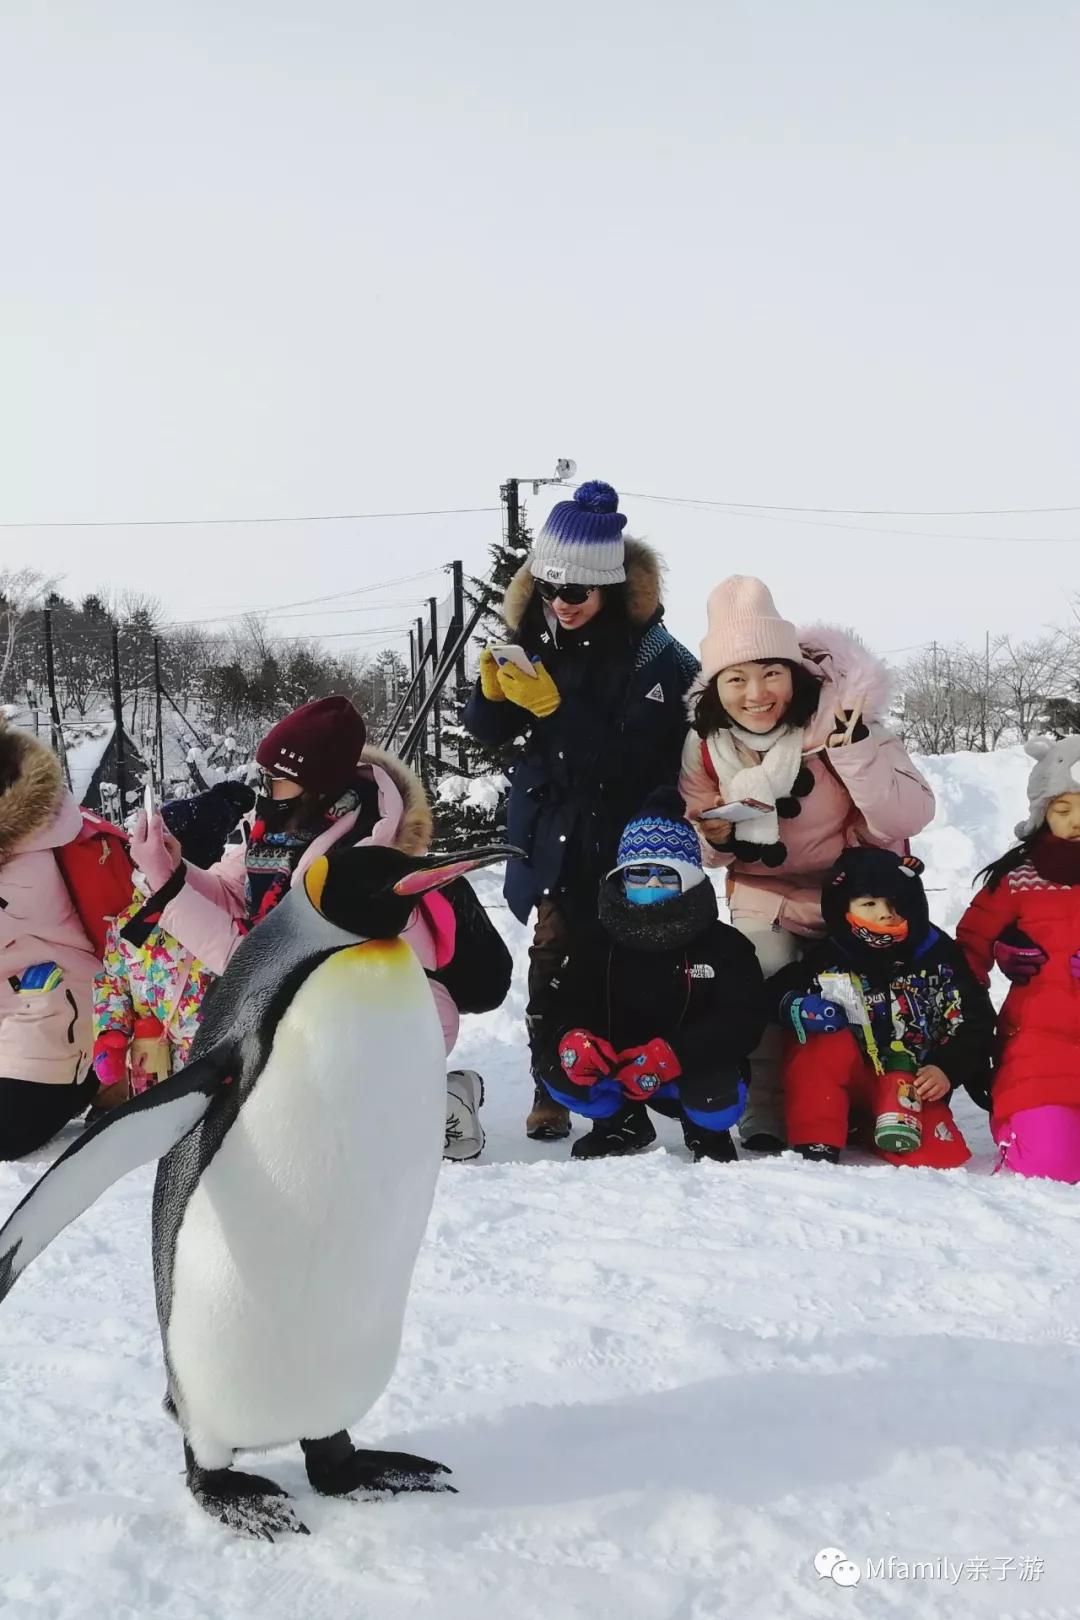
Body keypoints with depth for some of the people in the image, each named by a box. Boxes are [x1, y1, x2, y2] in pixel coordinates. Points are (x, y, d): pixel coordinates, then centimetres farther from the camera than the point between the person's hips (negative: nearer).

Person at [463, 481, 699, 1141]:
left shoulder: (653, 654, -12)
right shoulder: (536, 642, 4)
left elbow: (631, 753, -22)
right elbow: (489, 731, 7)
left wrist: (555, 706, -26)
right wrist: (493, 692, -15)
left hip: (627, 841, -4)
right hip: (553, 839, 4)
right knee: (552, 963, 4)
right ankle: (552, 1090, 16)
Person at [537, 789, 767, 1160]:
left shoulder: (724, 945, -7)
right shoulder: (596, 943, 1)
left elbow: (743, 1021, -18)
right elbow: (567, 1002, -5)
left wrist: (671, 1054, -34)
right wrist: (573, 1035, -32)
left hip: (696, 1070, -3)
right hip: (617, 1068, 3)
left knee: (716, 1099, -35)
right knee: (560, 1068, -22)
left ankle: (705, 1130, 7)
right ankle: (621, 1123, 10)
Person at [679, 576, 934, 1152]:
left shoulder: (841, 717, -23)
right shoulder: (705, 744, -14)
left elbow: (908, 819, -28)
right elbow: (704, 848, -2)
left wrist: (854, 748, -40)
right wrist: (718, 839, -26)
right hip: (763, 895, 1)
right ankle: (764, 1118, -2)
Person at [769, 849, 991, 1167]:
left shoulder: (938, 955, -3)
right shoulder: (826, 959, -7)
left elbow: (975, 1021, 2)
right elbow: (776, 994, -2)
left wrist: (947, 1070, -10)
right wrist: (798, 1008, -24)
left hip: (914, 1087, 2)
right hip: (851, 1079, -1)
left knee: (942, 1156, -22)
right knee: (828, 1045, -33)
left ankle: (866, 1132, 5)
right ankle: (816, 1145, -24)